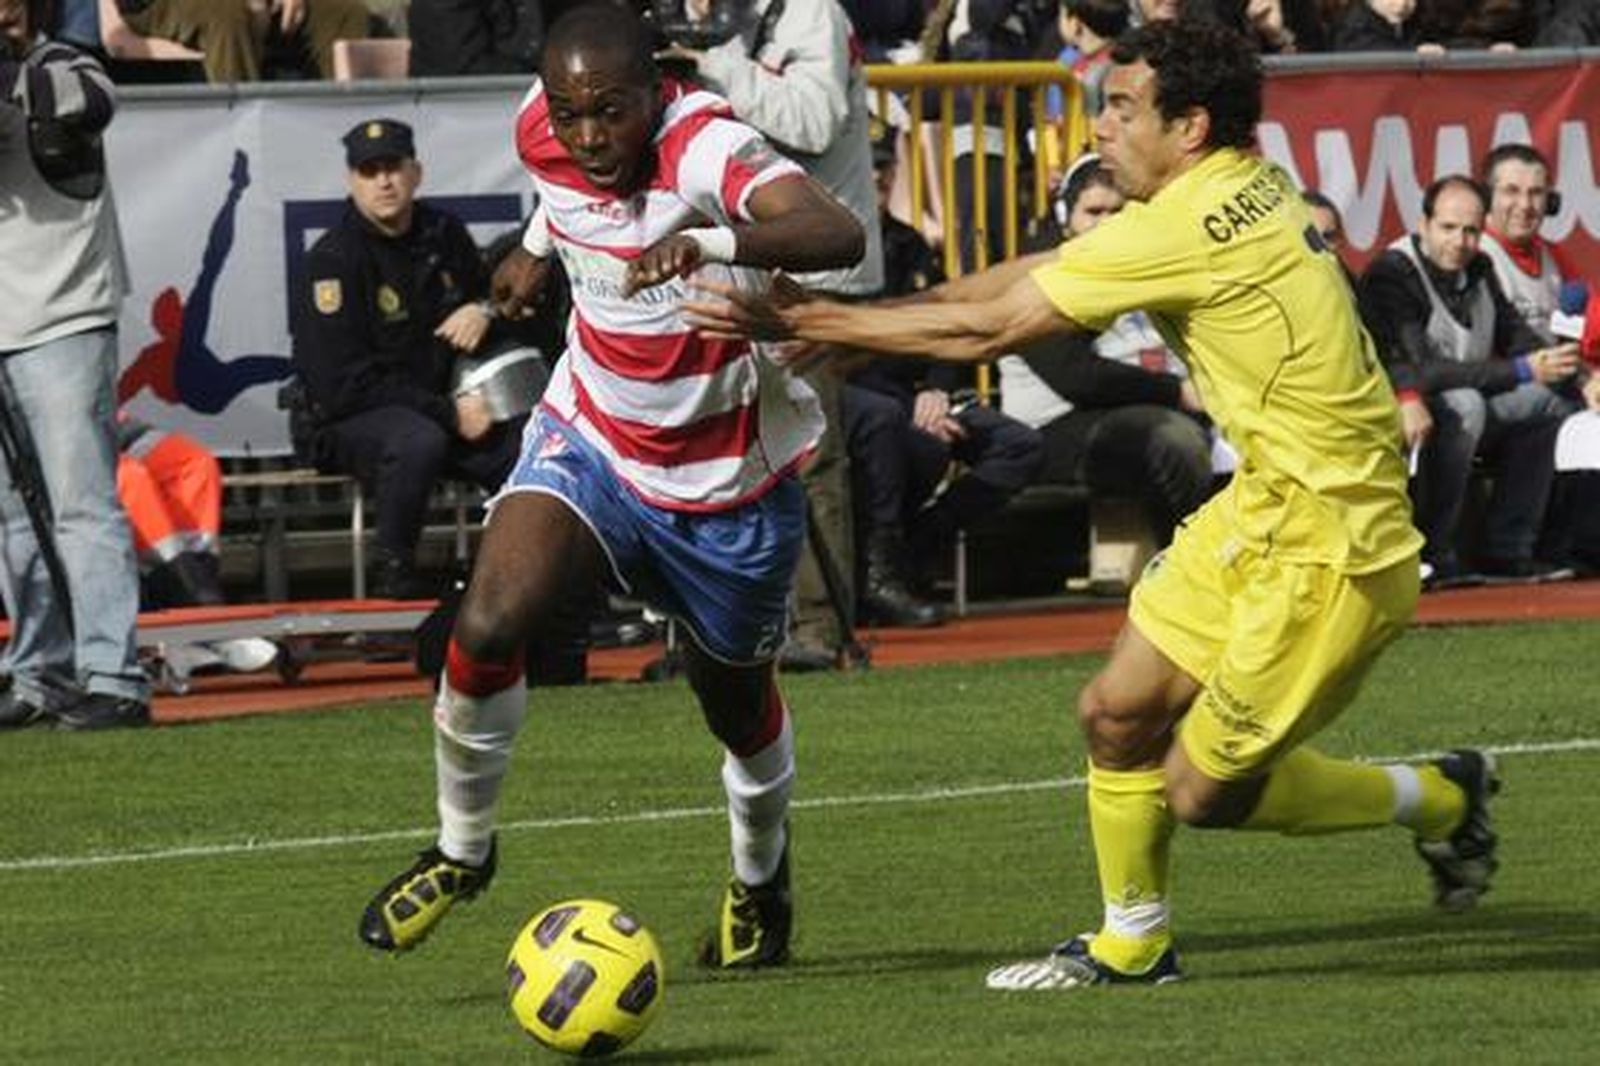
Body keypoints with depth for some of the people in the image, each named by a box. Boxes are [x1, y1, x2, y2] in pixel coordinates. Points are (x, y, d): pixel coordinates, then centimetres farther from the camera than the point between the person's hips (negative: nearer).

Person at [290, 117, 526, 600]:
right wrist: (448, 413, -19)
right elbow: (345, 383, -17)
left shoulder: (443, 235, 8)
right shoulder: (334, 259, -12)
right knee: (418, 441, -39)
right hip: (350, 420, -6)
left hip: (439, 404, 6)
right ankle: (393, 574, -21)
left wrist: (483, 312, -1)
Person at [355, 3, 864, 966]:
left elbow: (838, 234, -49)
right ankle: (462, 849, 2)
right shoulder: (545, 134, -12)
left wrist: (713, 243, -64)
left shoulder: (705, 147, -30)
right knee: (488, 626, -21)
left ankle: (761, 883, 47)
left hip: (729, 483, -3)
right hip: (592, 443, 3)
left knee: (738, 701, 15)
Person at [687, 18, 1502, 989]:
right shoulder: (1243, 189, 6)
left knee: (1200, 790, 1)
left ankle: (1441, 799, 17)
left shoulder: (1191, 228, -22)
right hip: (1264, 507, 9)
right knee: (1118, 715, 10)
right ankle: (1132, 944, 25)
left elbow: (988, 327, -17)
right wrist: (848, 322, 4)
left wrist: (804, 322, -10)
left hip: (1327, 545, -9)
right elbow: (1028, 277, 11)